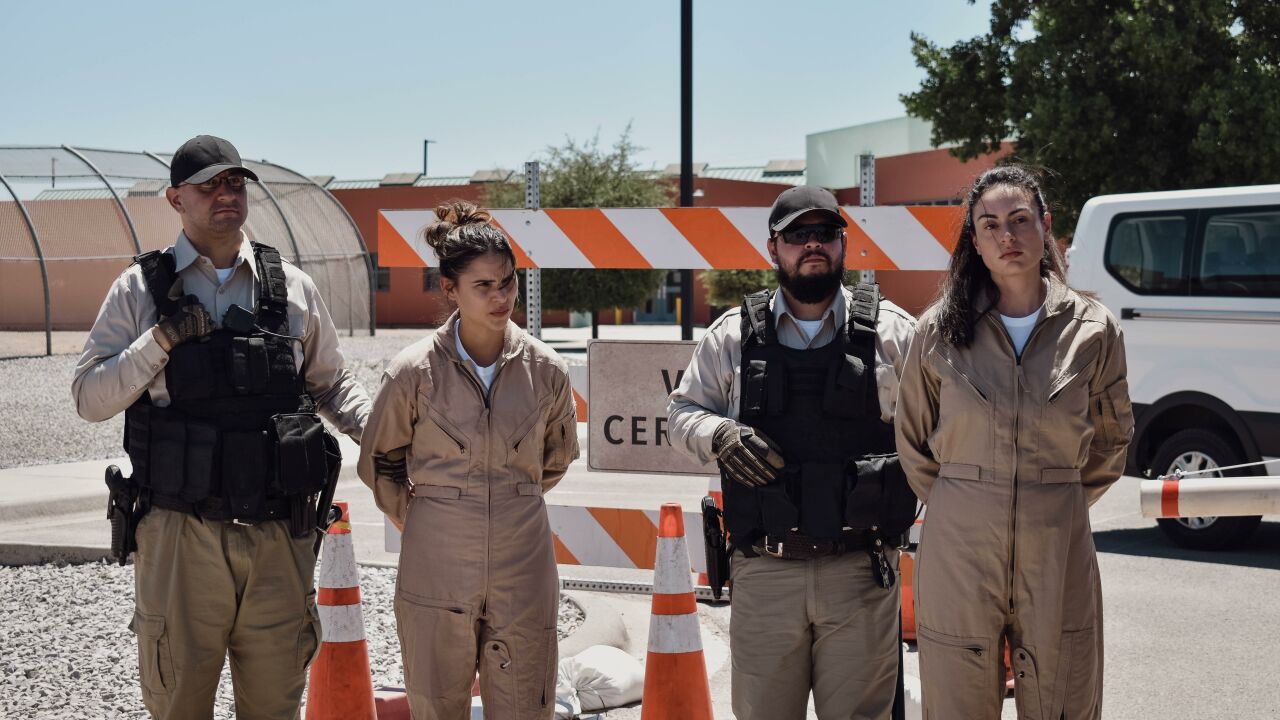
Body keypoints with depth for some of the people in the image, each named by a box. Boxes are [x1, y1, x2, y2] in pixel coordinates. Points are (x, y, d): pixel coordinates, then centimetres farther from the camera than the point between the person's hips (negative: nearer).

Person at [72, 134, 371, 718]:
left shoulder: (293, 288, 8)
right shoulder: (140, 290, 3)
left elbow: (331, 384, 18)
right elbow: (89, 398, 1)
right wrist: (162, 339, -12)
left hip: (279, 537, 2)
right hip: (180, 534, -1)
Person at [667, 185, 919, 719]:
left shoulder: (892, 330, 4)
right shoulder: (732, 334, 7)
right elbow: (683, 412, 14)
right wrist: (719, 435, -7)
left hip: (862, 571, -1)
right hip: (763, 570, 1)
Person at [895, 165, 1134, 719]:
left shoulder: (1093, 329, 2)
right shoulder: (940, 329, 0)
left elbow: (1111, 438, 17)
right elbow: (913, 441, 13)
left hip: (1058, 554, 1)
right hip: (959, 551, 0)